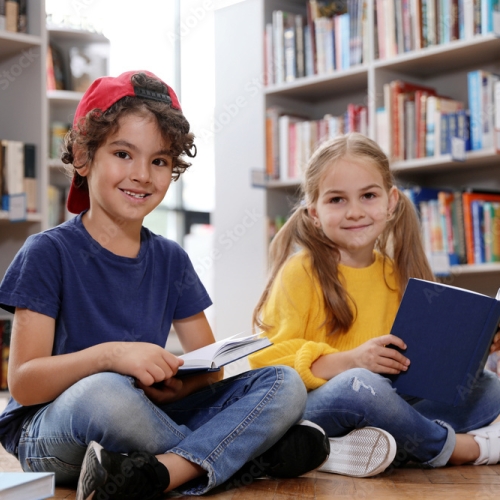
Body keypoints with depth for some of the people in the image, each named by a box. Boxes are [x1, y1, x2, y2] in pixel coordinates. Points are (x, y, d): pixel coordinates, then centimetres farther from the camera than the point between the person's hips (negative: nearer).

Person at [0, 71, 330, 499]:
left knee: (285, 384, -12)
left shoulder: (170, 260, 10)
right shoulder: (48, 253, -6)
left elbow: (210, 365, 8)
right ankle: (252, 452, -18)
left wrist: (187, 382, -17)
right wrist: (110, 355, -30)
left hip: (149, 421, 5)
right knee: (104, 392, -40)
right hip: (49, 429, -5)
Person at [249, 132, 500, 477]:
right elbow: (268, 358, -14)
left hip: (387, 407, 6)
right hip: (308, 409, -6)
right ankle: (459, 446, -10)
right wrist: (349, 361, -25)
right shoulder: (301, 272, -7)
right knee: (358, 386, -37)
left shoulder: (397, 273, 11)